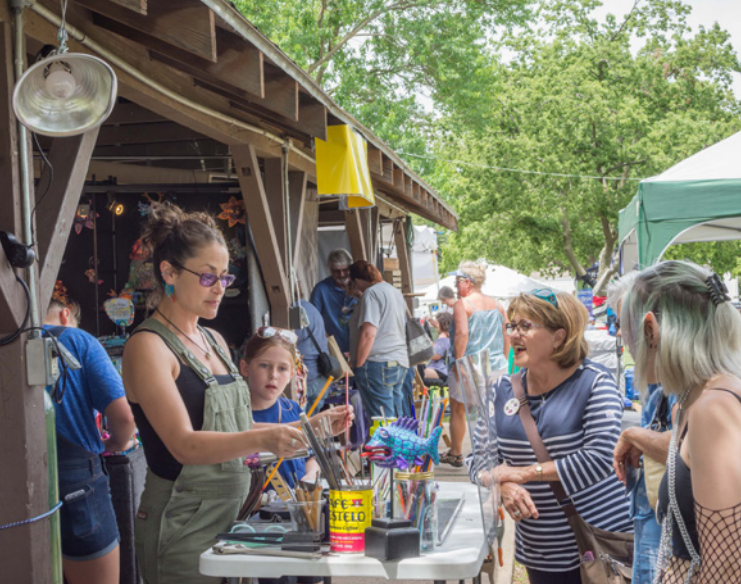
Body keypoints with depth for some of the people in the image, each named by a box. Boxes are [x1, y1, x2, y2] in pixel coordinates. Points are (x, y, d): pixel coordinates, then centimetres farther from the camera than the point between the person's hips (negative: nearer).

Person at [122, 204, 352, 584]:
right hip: (183, 528, -7)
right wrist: (261, 440, -36)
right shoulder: (147, 347, -13)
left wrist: (307, 427, 5)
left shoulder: (214, 341, 12)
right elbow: (184, 445, -22)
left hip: (231, 518, 7)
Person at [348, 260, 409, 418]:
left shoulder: (371, 293, -9)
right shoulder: (396, 292, 18)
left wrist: (358, 365, -11)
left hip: (379, 364, -9)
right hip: (400, 363, 9)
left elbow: (368, 333, -18)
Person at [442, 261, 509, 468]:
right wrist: (502, 360, 19)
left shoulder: (462, 304, -10)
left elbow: (462, 334, -22)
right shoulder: (497, 305, 9)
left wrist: (458, 361, -18)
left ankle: (456, 454, 21)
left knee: (458, 410, 10)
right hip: (496, 366, 5)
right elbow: (507, 336, 11)